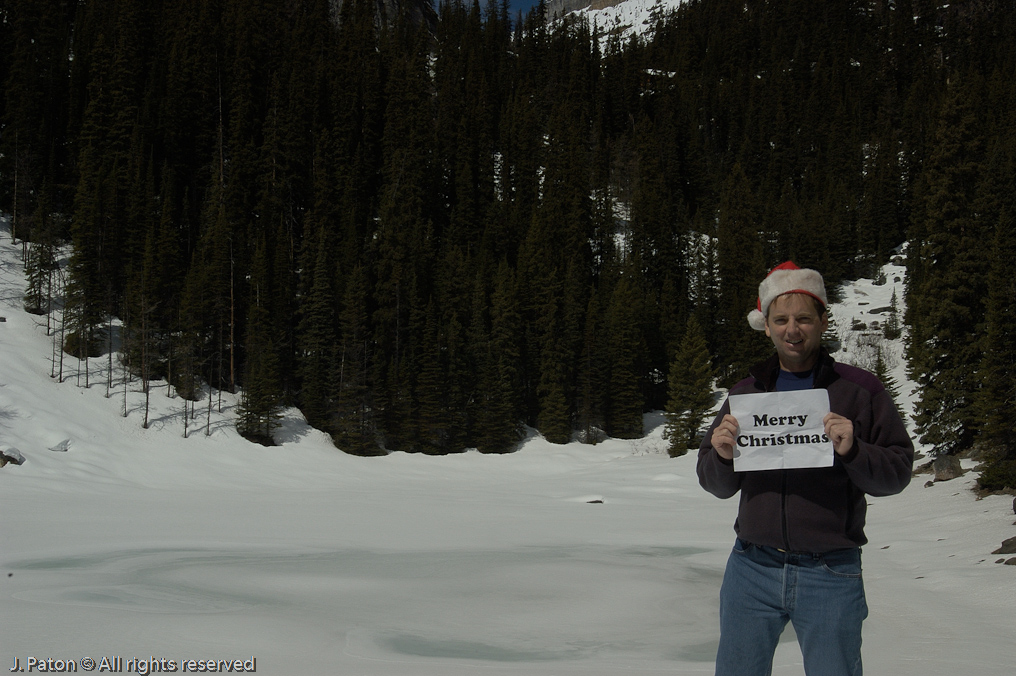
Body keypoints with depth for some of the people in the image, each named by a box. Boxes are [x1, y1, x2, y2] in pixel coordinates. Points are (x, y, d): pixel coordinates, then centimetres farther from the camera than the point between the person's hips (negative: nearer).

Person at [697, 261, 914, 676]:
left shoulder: (859, 389, 0)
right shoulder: (746, 392, 9)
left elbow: (898, 472, -2)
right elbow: (717, 485, 12)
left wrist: (853, 451, -20)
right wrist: (722, 456, -10)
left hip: (830, 575, -3)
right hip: (752, 568, 3)